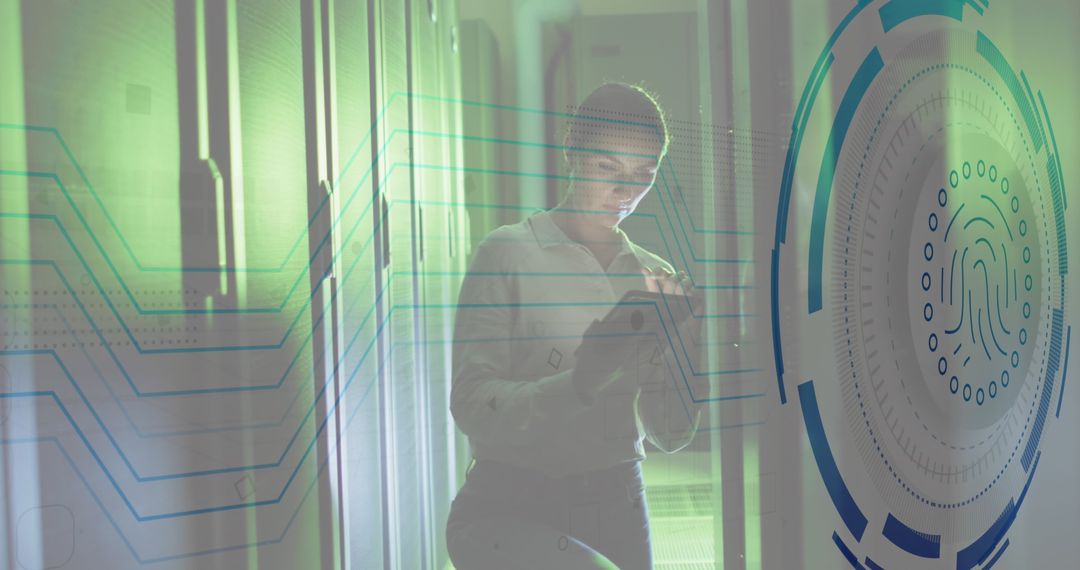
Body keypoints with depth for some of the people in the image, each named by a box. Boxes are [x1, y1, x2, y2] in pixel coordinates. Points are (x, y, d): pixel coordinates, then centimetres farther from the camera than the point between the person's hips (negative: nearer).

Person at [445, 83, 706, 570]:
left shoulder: (654, 277, 8)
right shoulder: (509, 253, -5)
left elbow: (670, 437, 7)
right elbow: (472, 406, -14)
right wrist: (582, 380, -29)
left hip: (615, 503, 5)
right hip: (510, 507, -4)